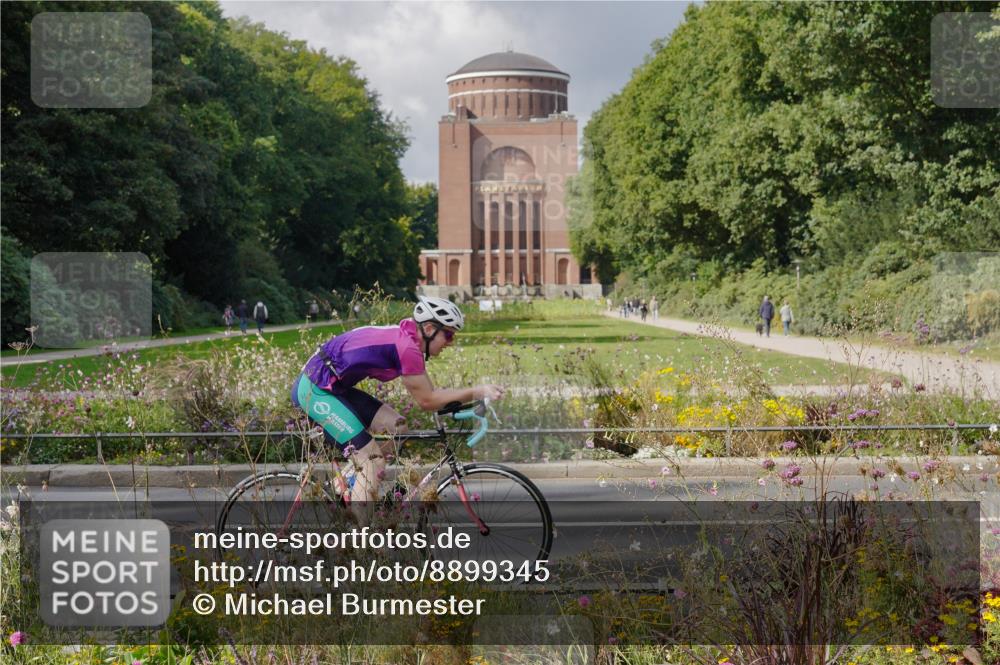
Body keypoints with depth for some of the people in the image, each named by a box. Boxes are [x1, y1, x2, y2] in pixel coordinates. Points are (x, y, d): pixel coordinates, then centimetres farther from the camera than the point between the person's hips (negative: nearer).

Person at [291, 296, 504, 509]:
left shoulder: (405, 337, 9)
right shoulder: (406, 347, -20)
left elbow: (427, 394, 13)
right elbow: (426, 401, -15)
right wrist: (478, 392, -13)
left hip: (333, 386, 10)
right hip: (315, 390, -10)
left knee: (395, 426, 7)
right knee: (373, 463, -12)